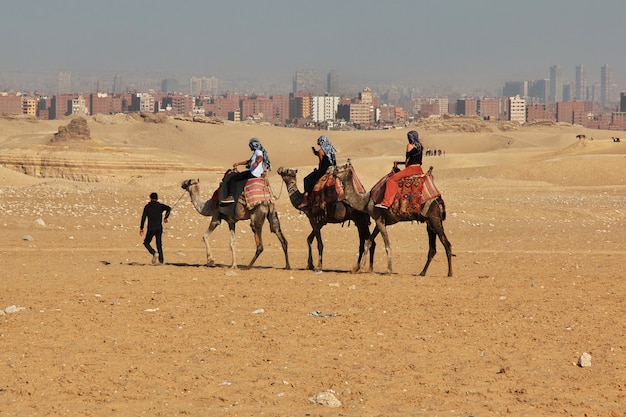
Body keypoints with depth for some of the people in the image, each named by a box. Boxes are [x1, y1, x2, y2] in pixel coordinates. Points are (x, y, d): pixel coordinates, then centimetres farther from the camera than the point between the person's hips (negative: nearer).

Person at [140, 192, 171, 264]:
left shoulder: (147, 207, 1)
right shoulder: (160, 206, 5)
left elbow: (143, 217, -4)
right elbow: (169, 208, -11)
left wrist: (141, 228, -1)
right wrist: (165, 217, 2)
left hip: (151, 228, -3)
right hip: (159, 228, 3)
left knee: (146, 242, 10)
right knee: (159, 244, 11)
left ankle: (154, 253, -14)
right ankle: (161, 260, 5)